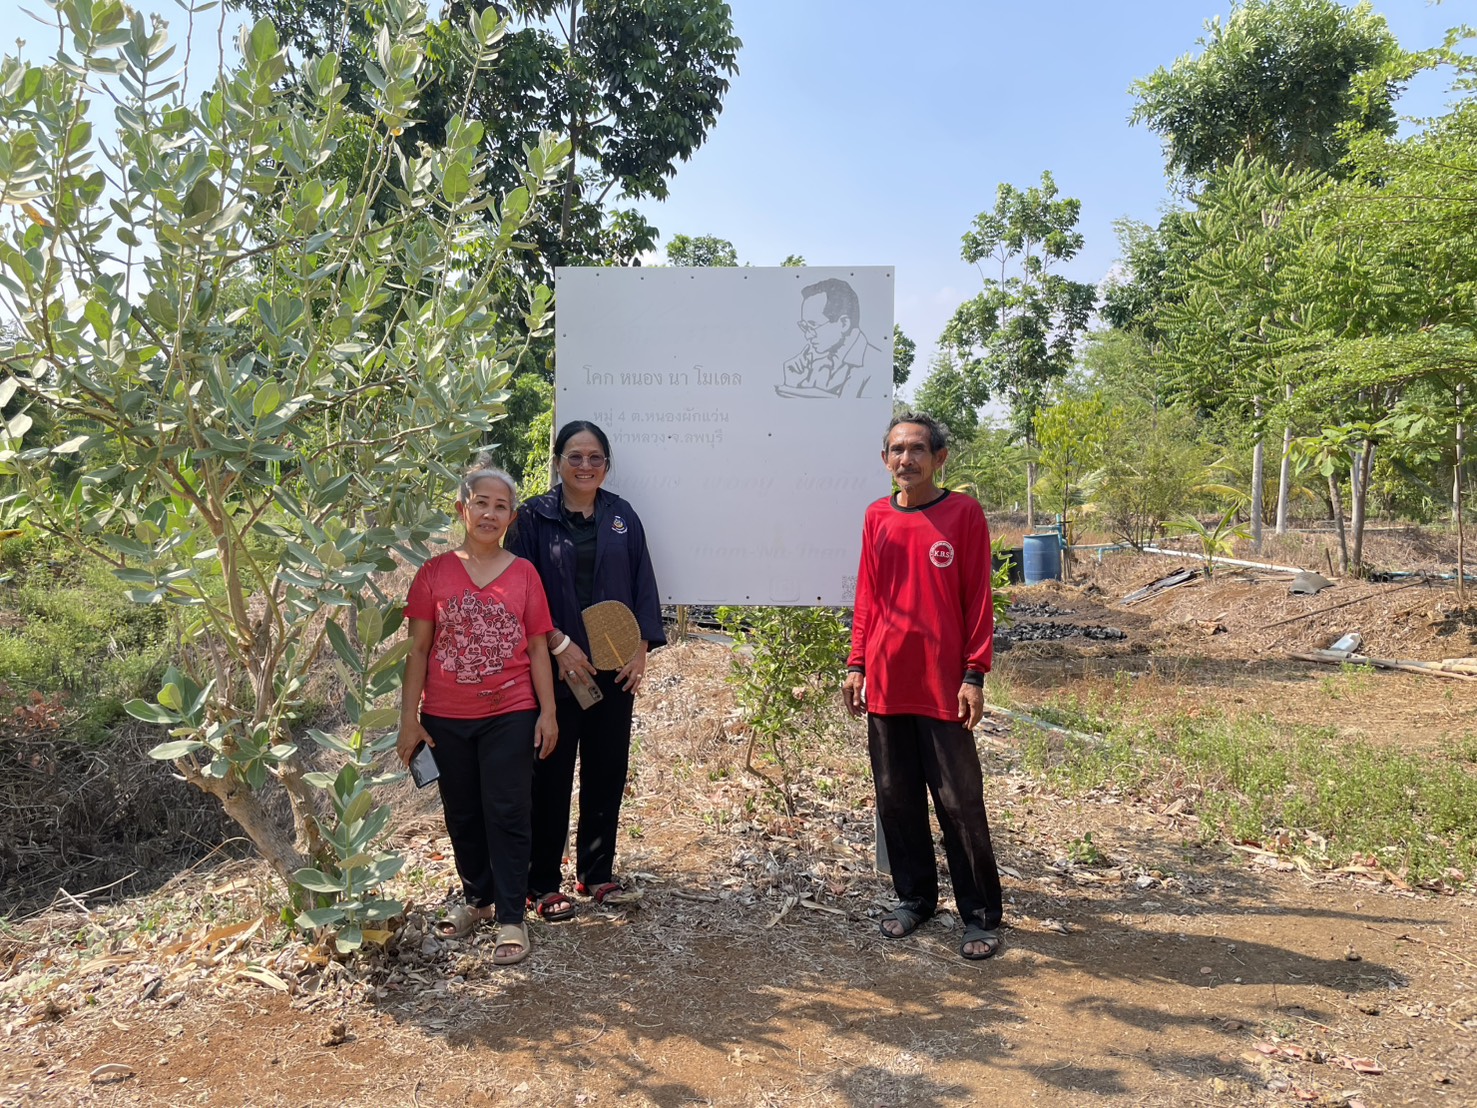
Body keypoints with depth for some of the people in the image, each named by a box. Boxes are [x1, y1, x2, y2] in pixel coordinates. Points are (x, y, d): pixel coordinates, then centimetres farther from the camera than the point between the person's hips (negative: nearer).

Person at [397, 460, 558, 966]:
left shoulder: (523, 574, -1)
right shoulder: (435, 573, -1)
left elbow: (538, 649, 2)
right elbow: (418, 649, 0)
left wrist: (548, 712, -3)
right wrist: (409, 718, -2)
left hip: (509, 716, -1)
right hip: (446, 719, 2)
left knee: (506, 814, 1)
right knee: (462, 814, 15)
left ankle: (511, 918, 11)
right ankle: (477, 897, 35)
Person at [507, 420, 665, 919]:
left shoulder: (622, 517, 7)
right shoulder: (535, 517, -1)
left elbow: (643, 585, 7)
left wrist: (641, 649, -3)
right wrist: (559, 644, -14)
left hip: (614, 669, 3)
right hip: (556, 667, -3)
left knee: (608, 770, 10)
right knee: (552, 774, 3)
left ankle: (597, 872, 26)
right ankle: (542, 883, 16)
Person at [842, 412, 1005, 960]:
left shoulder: (964, 513, -4)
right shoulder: (877, 517, 7)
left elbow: (978, 600, -5)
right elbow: (867, 598, 12)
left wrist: (974, 675, -9)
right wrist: (856, 664, 7)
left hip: (943, 684, -4)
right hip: (885, 683, 4)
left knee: (960, 801, 1)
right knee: (896, 798, 12)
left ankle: (981, 915, 15)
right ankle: (914, 896, 29)